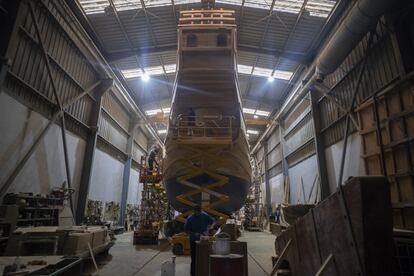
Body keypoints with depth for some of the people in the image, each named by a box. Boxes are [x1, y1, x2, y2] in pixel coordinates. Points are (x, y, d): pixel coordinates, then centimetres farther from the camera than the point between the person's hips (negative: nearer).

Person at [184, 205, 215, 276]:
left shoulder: (205, 216, -9)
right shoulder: (190, 219, -12)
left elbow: (212, 222, 3)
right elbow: (186, 230, -5)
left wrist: (207, 230, -11)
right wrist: (194, 234, -21)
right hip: (194, 240, -2)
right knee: (194, 258, 1)